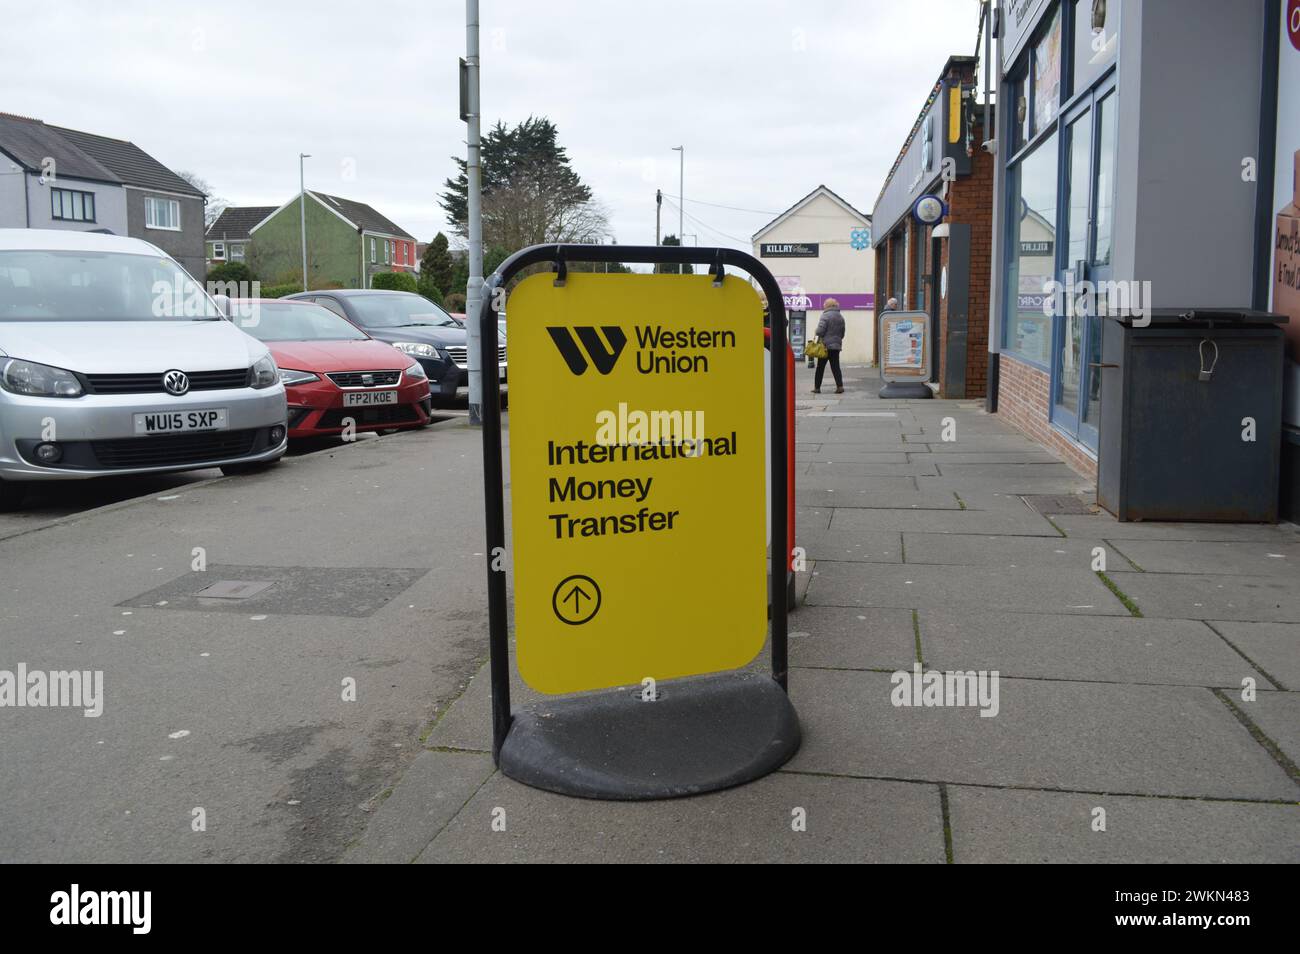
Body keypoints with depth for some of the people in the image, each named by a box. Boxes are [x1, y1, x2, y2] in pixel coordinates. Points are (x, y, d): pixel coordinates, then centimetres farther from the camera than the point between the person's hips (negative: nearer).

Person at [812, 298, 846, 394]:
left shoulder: (826, 315, -12)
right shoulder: (841, 317, 9)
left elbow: (820, 331, -17)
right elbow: (842, 333, 15)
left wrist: (820, 337, 3)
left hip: (826, 345, -5)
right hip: (837, 345, 5)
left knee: (820, 367, 4)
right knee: (835, 367, 8)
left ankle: (817, 387, 9)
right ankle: (840, 386, -4)